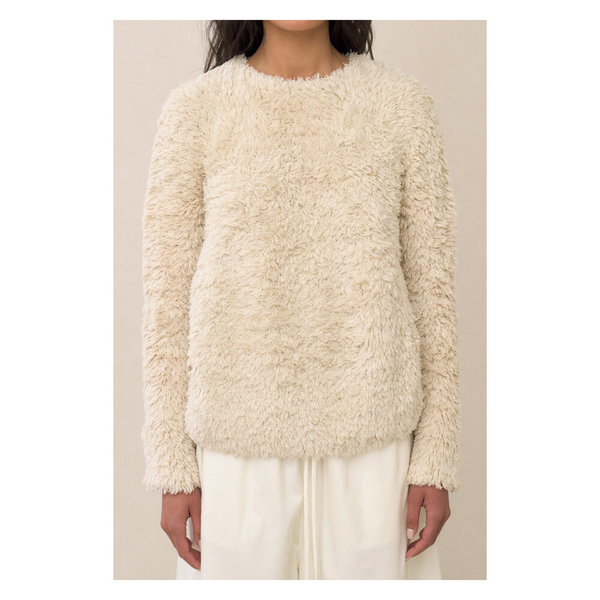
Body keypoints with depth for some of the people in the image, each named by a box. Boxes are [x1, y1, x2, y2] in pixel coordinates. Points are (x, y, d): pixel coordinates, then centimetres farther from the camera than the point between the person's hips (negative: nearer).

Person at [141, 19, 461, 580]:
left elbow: (432, 284, 2)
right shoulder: (194, 108, -1)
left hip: (371, 441, 1)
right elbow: (168, 292, -1)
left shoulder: (402, 102, 1)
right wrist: (173, 466, -2)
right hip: (238, 443, 0)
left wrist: (436, 457, 0)